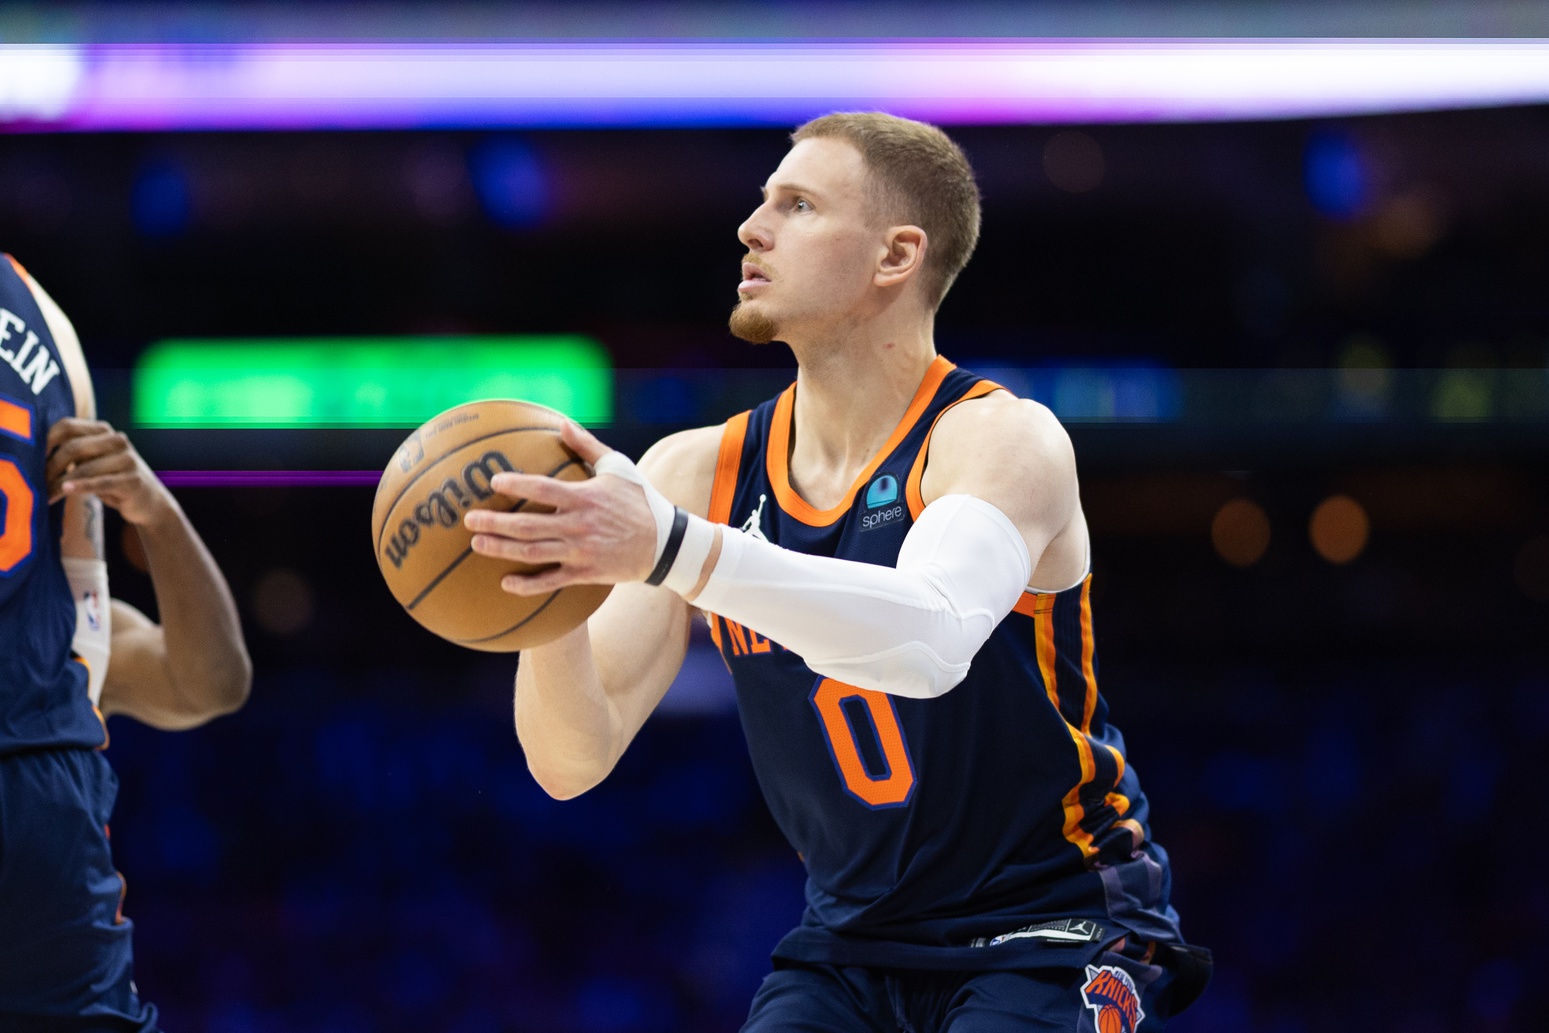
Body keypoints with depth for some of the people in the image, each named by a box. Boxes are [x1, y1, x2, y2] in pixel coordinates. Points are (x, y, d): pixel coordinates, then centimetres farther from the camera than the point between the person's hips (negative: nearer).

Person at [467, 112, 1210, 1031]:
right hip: (852, 946, 5)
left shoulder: (1005, 439, -15)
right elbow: (572, 761, -7)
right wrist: (548, 586, -28)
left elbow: (929, 640, -38)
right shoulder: (697, 473, -1)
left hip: (1051, 941, -5)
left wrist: (671, 550, -48)